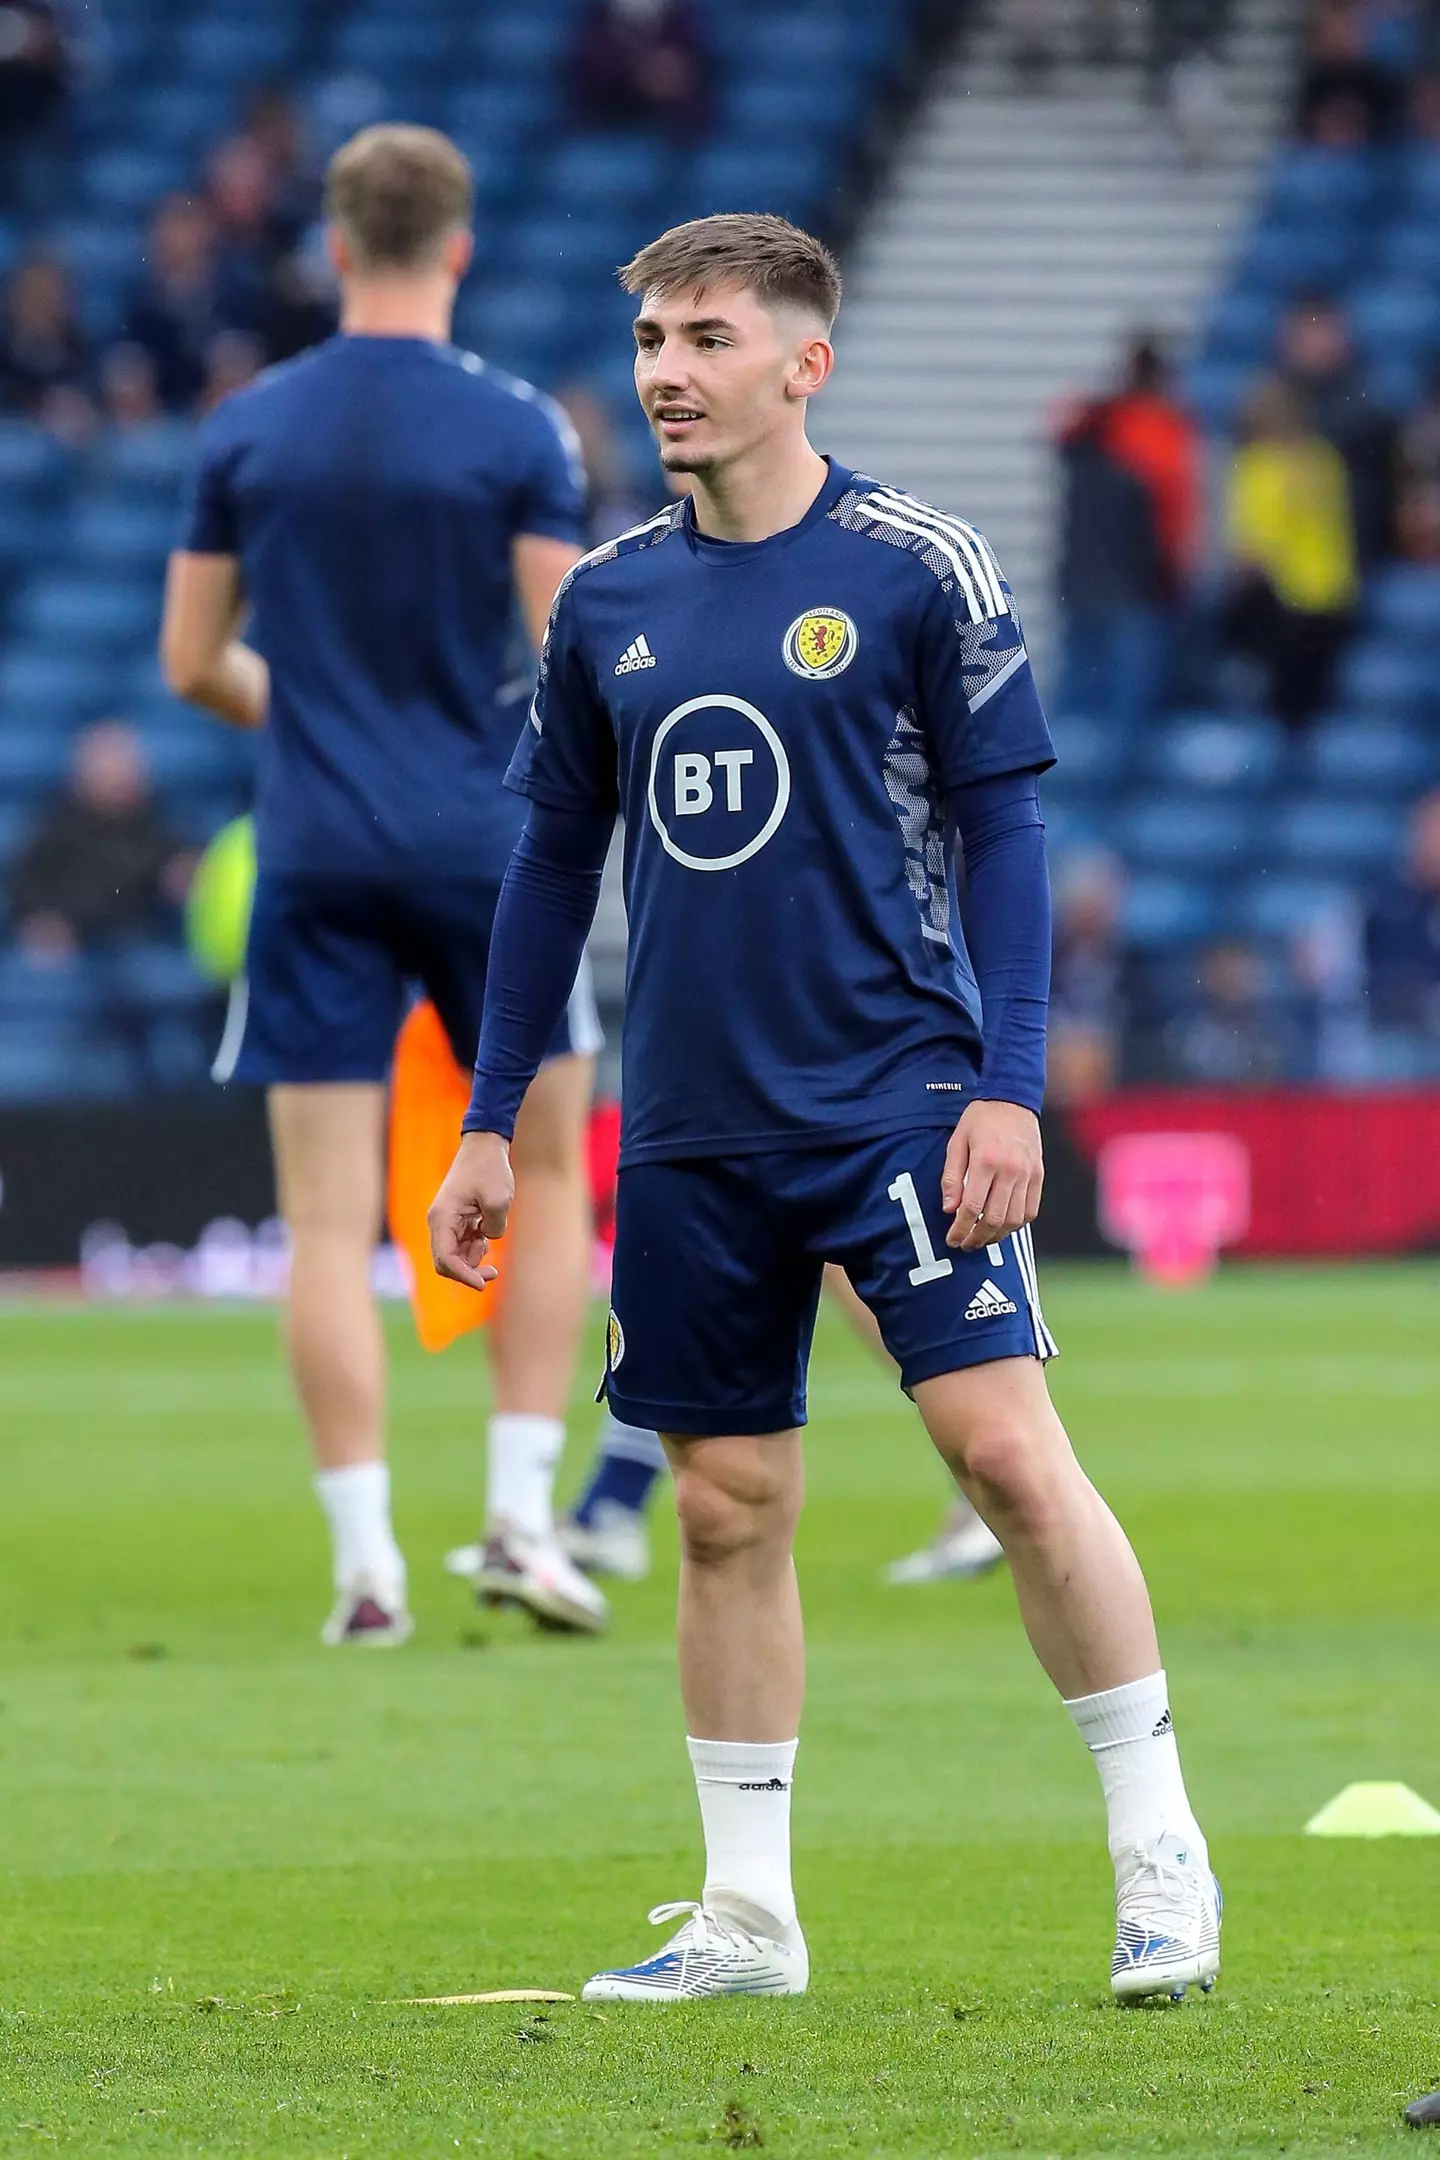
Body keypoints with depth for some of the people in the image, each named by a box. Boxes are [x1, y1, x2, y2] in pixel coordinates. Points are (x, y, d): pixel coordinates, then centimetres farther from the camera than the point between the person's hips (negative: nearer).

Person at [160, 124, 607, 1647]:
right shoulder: (515, 431, -7)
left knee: (329, 1220, 2)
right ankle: (519, 1512, 5)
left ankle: (365, 1561, -4)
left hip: (312, 857, 2)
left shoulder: (245, 431, 2)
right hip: (483, 847, -2)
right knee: (546, 1180, 14)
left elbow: (192, 662, 7)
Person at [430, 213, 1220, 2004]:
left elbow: (1003, 830, -3)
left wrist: (1009, 1086, -11)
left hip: (897, 1097, -4)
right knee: (729, 1508, 6)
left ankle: (1158, 1854, -4)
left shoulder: (916, 566, -4)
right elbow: (554, 861, 16)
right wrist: (490, 1124, 14)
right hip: (690, 1131, 5)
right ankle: (746, 1919, 15)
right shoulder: (607, 601, 9)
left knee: (1004, 1445, -14)